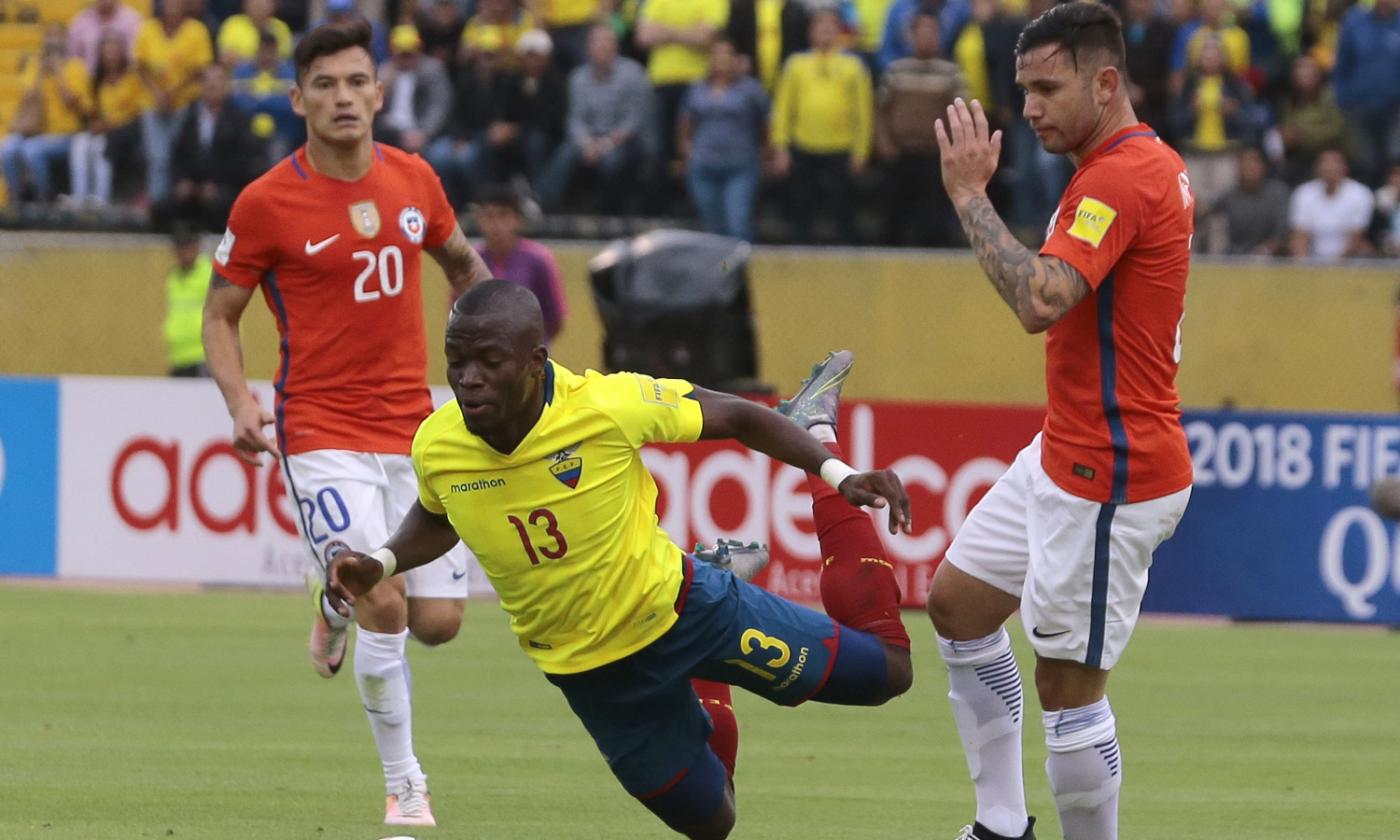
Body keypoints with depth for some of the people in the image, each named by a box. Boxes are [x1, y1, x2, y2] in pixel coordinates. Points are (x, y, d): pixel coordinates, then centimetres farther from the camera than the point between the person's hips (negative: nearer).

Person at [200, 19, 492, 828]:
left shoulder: (414, 179, 3)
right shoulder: (266, 202, -9)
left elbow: (461, 261, 23)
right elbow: (220, 314, 0)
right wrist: (241, 403, -16)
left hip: (413, 425, 4)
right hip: (323, 433, -4)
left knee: (438, 621, 2)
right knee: (384, 608, -18)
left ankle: (340, 603, 37)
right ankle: (404, 783, -1)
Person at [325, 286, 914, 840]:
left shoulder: (607, 405, -29)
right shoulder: (435, 447, -18)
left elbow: (736, 418, -14)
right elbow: (436, 521, 8)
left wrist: (835, 473, -23)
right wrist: (381, 565, -10)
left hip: (681, 608, -2)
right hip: (588, 670, 2)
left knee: (885, 670, 7)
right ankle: (707, 701, 44)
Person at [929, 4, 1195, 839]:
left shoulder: (1123, 176, -22)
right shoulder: (1149, 162, 11)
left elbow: (1041, 301, -33)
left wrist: (971, 195, -26)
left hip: (1108, 475, -11)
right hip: (1066, 451, 11)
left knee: (1068, 687, -5)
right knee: (958, 604, 20)